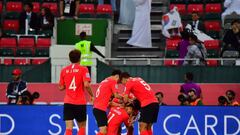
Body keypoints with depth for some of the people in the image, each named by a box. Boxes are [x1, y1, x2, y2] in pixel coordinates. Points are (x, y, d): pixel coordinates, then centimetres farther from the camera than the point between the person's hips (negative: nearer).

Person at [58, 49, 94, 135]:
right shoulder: (83, 69, -5)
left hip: (68, 102, 2)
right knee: (82, 127, 13)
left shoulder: (64, 70, 6)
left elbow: (61, 87, 11)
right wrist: (92, 96, -1)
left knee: (68, 128, -3)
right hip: (80, 103, -2)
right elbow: (86, 85, -15)